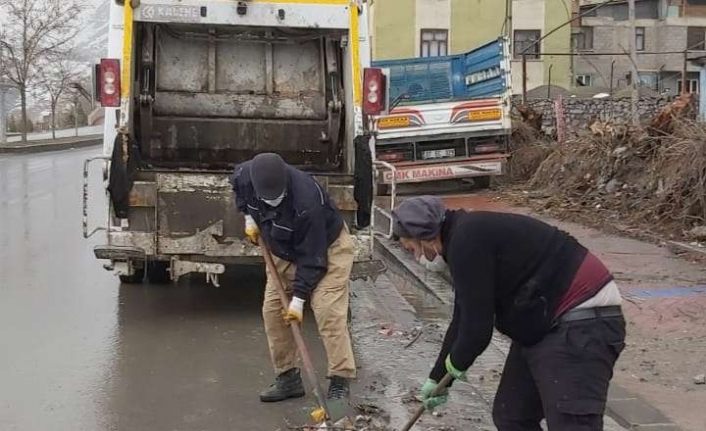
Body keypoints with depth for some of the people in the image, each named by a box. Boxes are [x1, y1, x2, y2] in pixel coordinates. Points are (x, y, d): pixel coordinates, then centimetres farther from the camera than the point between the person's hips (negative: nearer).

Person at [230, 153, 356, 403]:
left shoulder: (306, 201, -40)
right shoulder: (245, 175, -22)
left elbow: (312, 257, -31)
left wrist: (299, 298, -27)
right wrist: (249, 217, 0)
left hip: (327, 248, -7)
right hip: (284, 251, 7)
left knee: (328, 312, -19)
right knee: (272, 309, 3)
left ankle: (339, 384, -14)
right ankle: (288, 378, 13)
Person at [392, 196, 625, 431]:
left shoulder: (467, 240, -18)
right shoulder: (468, 235, 14)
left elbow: (477, 326, -17)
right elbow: (464, 319, 24)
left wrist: (456, 361, 5)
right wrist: (437, 377, 32)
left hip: (582, 323, -11)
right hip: (544, 325, 11)